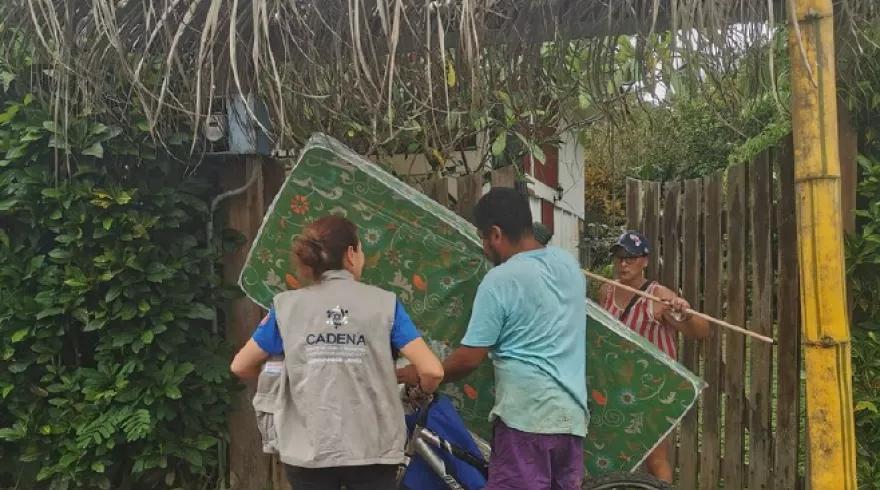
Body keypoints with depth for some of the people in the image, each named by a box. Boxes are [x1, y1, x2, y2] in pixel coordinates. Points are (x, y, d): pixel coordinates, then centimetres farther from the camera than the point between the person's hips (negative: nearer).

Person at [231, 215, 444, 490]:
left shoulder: (288, 306, 0)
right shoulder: (383, 303, -4)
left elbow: (240, 367, 9)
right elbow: (431, 371, -9)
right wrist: (422, 390, 13)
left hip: (308, 453, 1)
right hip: (372, 451, -1)